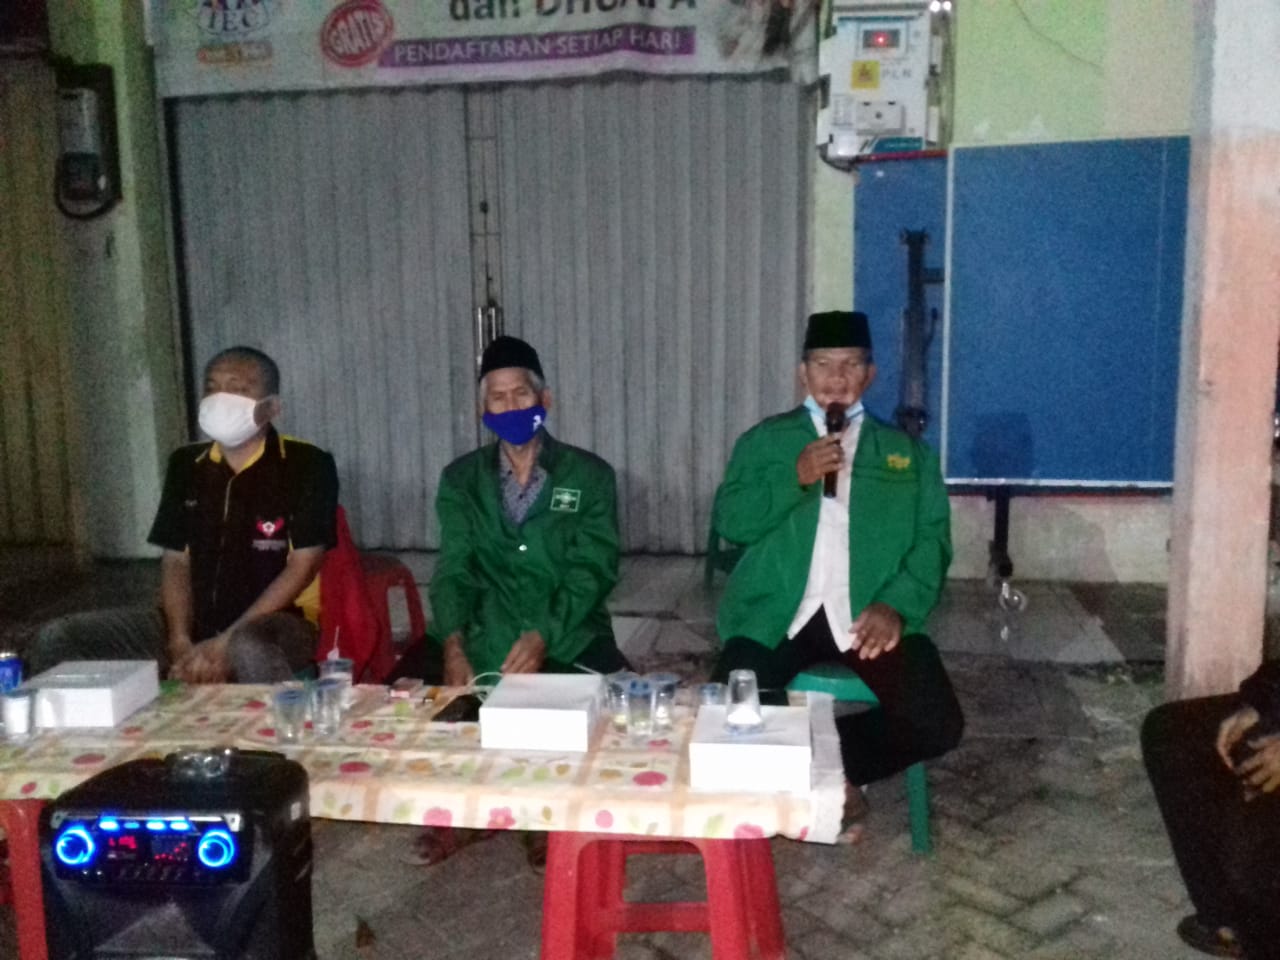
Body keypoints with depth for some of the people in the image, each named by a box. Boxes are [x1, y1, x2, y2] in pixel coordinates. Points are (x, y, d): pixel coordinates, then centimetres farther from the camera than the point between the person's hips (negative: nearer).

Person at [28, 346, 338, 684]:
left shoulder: (306, 466, -8)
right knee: (57, 639, -10)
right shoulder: (186, 465, 9)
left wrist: (225, 643, -19)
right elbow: (175, 559, 8)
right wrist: (180, 642, -10)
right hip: (197, 620, 6)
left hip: (276, 621, -5)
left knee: (250, 651, -42)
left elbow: (302, 566, -13)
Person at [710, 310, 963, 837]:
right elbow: (729, 522, 2)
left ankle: (841, 770, 11)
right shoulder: (764, 441, 14)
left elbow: (933, 538, 6)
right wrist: (795, 478, -13)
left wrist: (896, 605, -11)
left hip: (870, 615, 1)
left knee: (937, 723, -19)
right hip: (777, 615, -1)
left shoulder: (907, 451, 17)